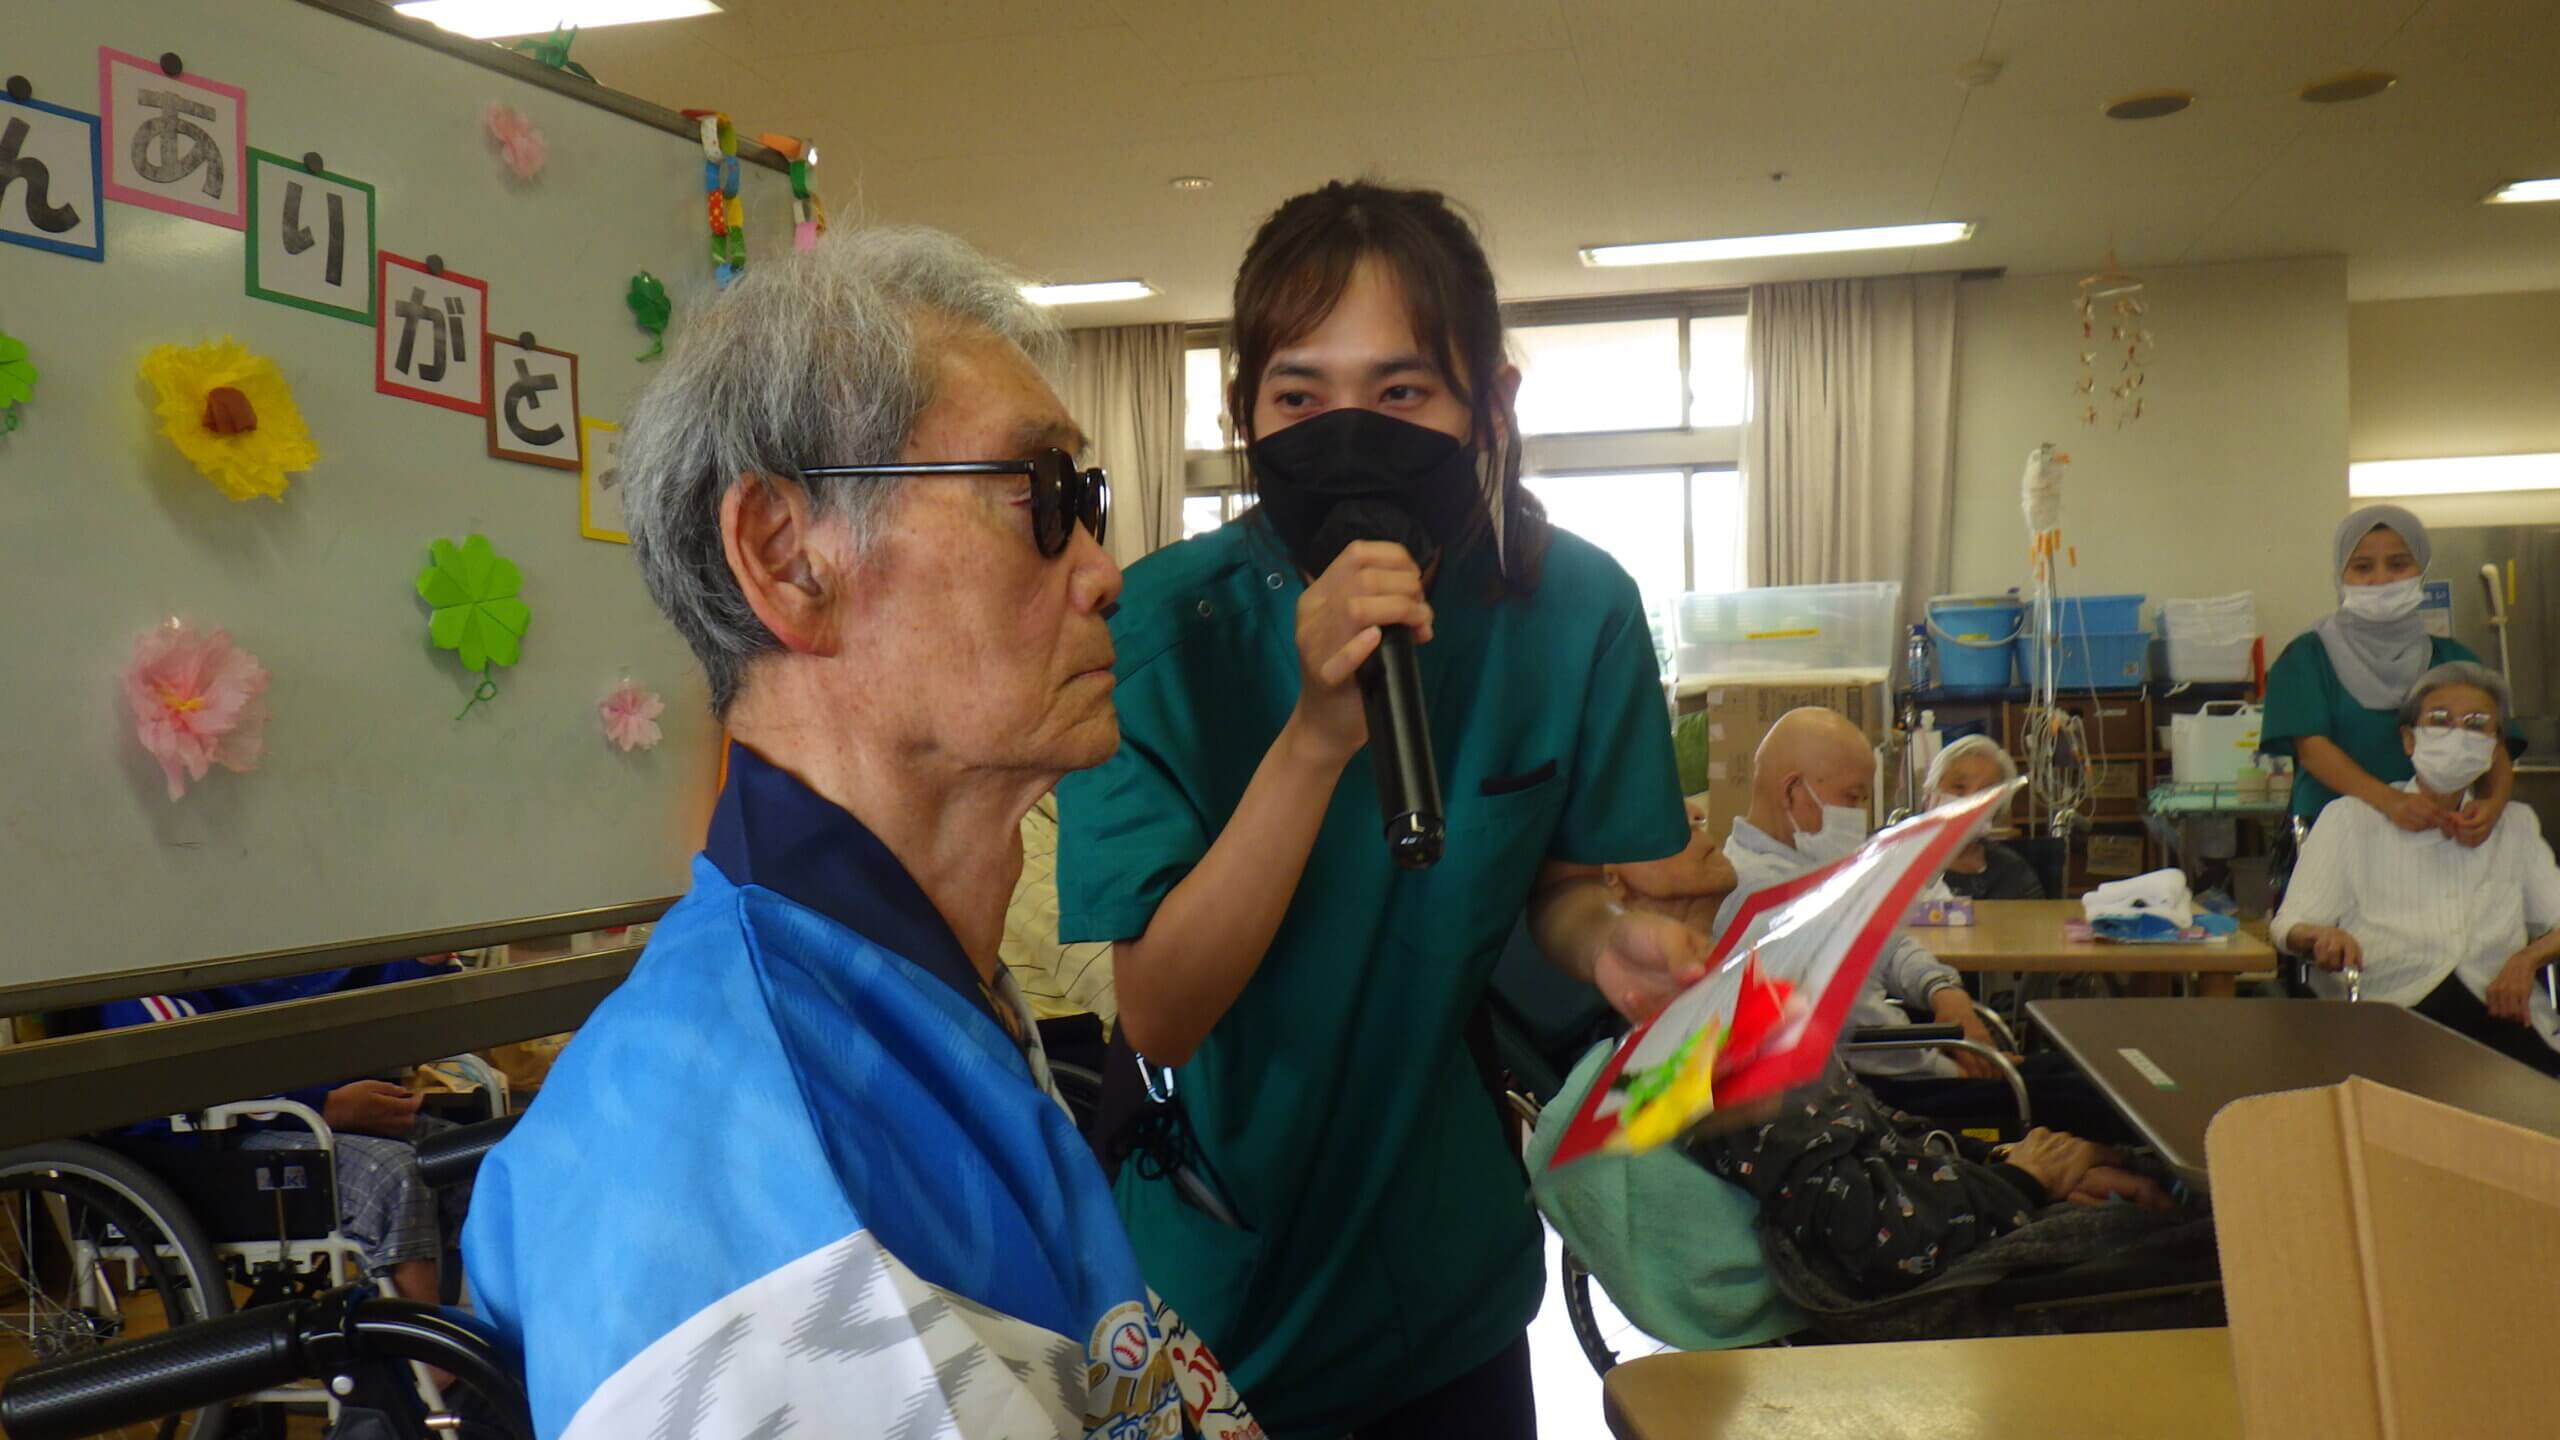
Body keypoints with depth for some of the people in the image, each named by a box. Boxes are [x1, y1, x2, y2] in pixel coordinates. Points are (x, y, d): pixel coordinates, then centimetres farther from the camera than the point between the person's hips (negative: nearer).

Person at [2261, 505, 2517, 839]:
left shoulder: (2453, 659, 13)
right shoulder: (2308, 656, 5)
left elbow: (2491, 750, 5)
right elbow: (2312, 747, -8)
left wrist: (2492, 802, -18)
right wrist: (2390, 801, -25)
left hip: (2440, 834, 3)